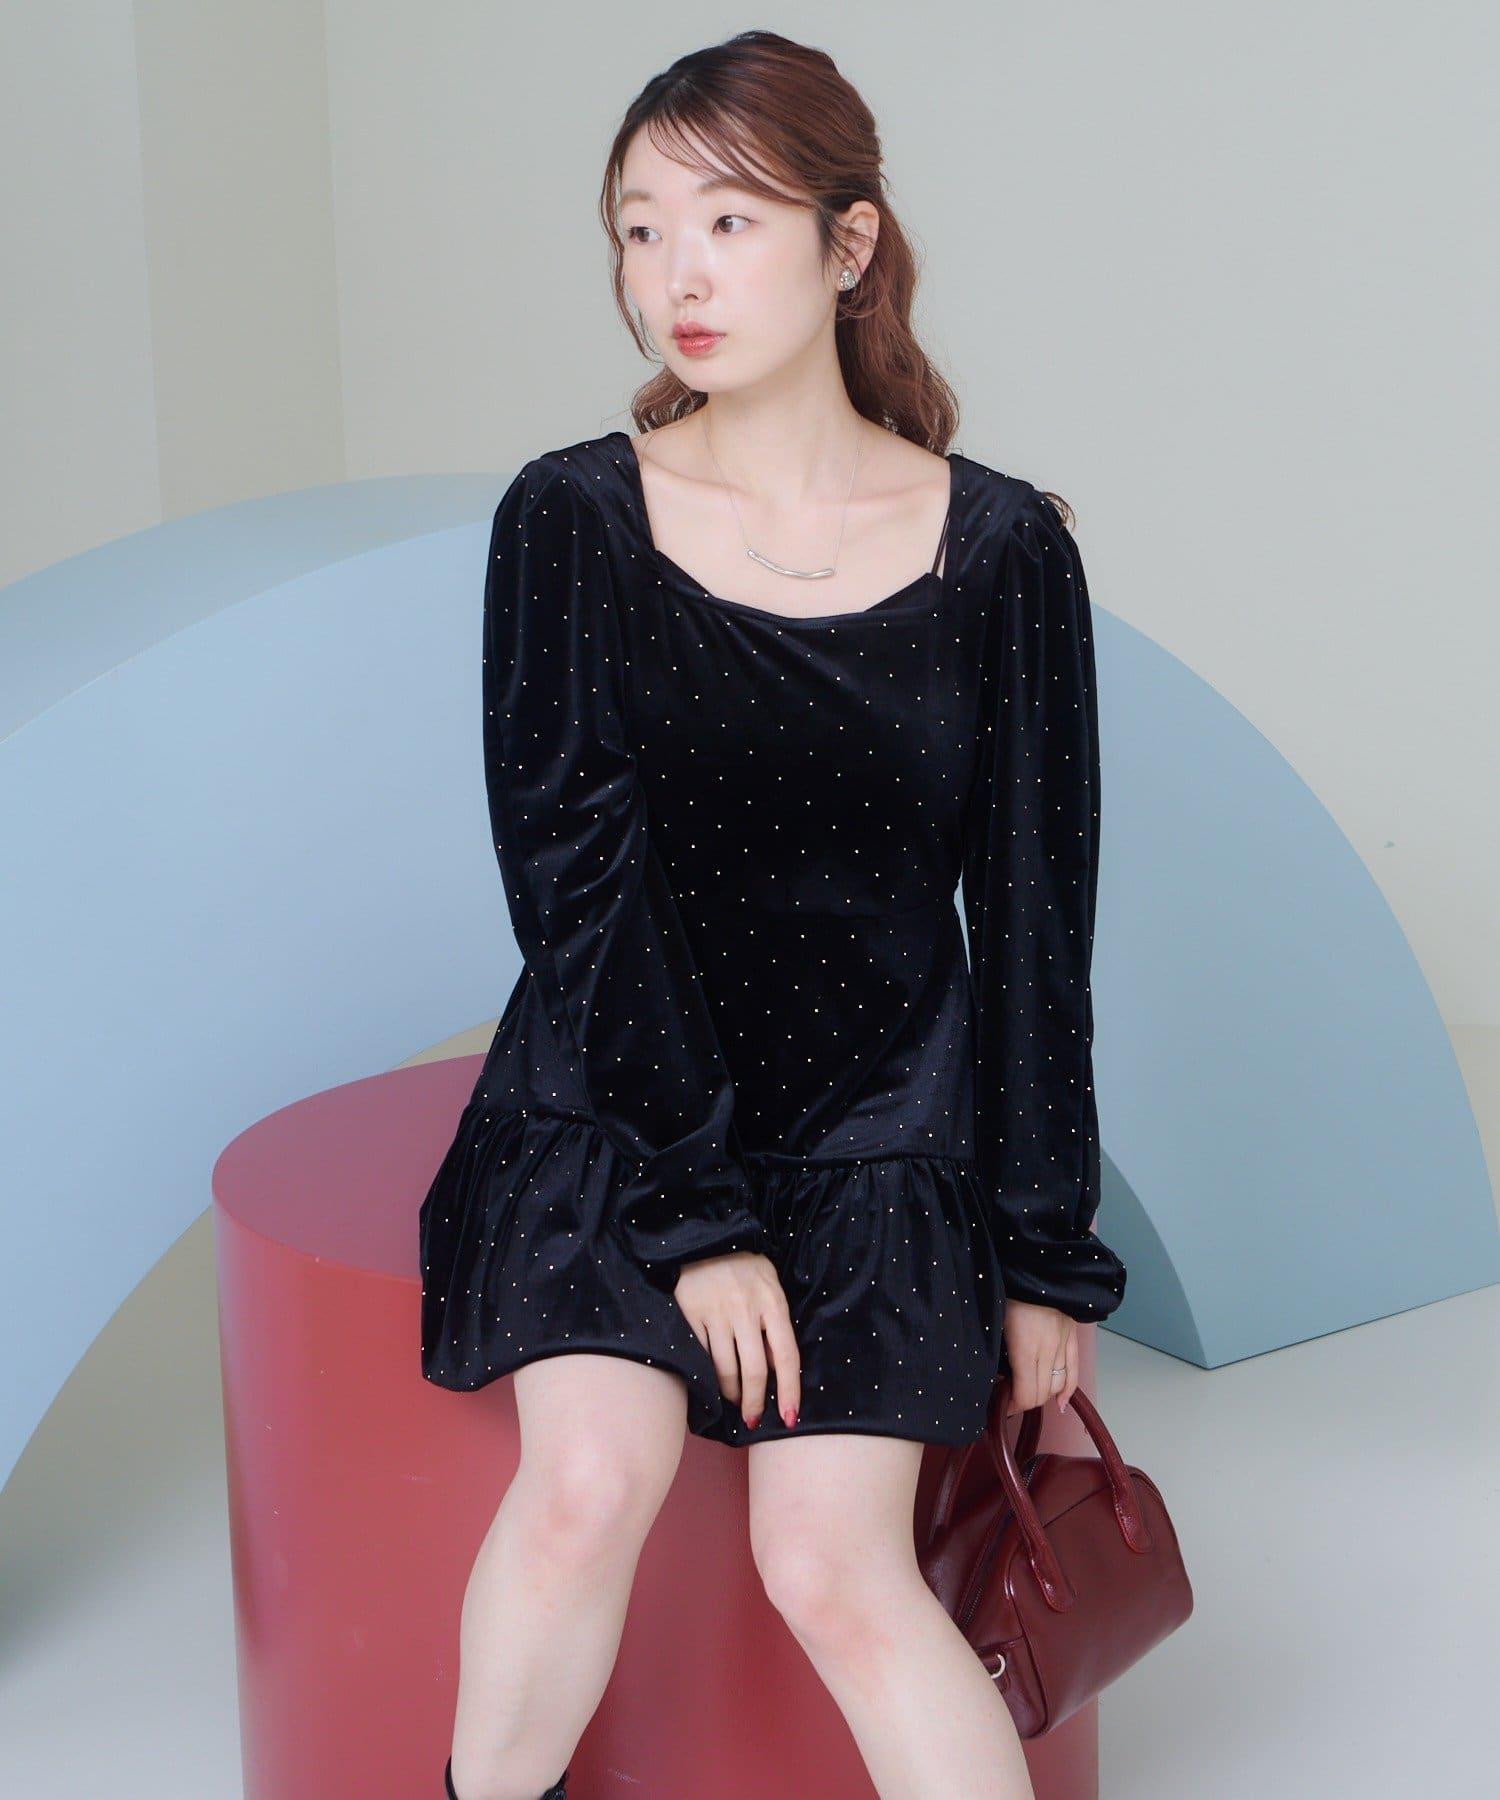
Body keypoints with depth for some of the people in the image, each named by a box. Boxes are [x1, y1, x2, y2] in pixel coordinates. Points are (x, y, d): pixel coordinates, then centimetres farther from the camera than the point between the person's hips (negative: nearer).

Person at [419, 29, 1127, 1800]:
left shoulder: (998, 548, -2)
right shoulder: (571, 520, -4)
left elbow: (1032, 916, 2)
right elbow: (575, 884, -9)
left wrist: (1045, 1252, 4)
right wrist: (696, 1218, -15)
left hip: (880, 1127, 0)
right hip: (606, 1103, 0)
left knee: (834, 1564, -17)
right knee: (594, 1471, -23)